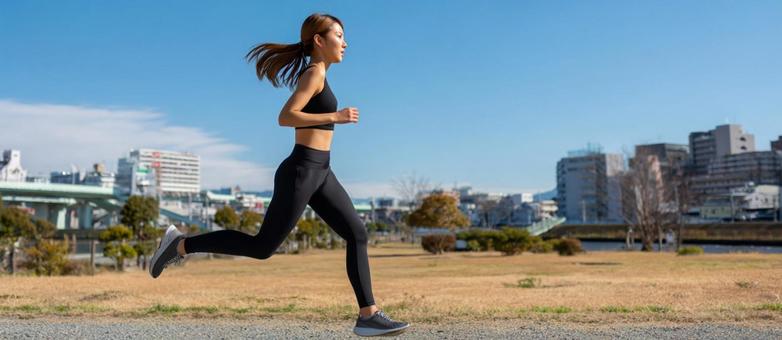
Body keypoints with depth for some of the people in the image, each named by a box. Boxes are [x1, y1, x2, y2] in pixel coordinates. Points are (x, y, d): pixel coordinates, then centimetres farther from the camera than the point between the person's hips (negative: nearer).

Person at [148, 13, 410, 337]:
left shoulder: (314, 74, 17)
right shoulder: (314, 72, -11)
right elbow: (285, 117, -22)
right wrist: (334, 116, -21)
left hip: (319, 173, 9)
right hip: (300, 172, -9)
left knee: (357, 233, 1)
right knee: (262, 247, 0)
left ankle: (368, 316, 2)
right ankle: (179, 244, 14)